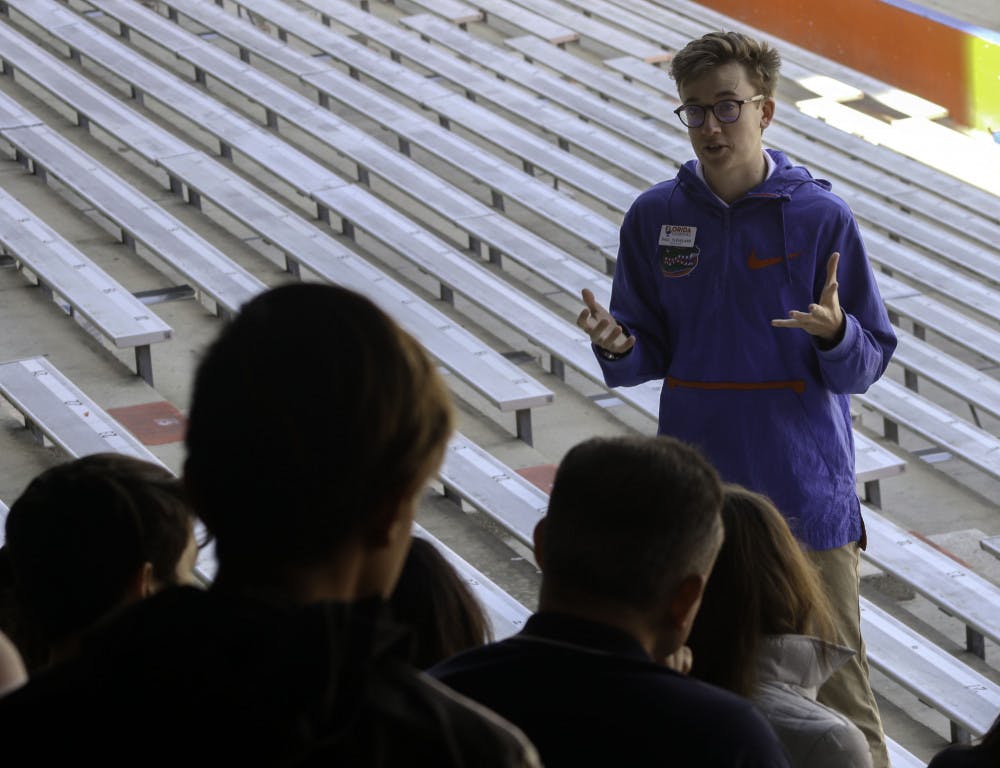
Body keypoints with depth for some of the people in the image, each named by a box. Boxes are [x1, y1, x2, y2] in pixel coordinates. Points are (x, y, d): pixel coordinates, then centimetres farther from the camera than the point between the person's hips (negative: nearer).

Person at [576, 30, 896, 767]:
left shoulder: (820, 216, -5)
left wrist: (835, 334, -25)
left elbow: (866, 364, -3)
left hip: (807, 492, -3)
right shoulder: (654, 217, 3)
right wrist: (618, 347, -15)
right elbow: (650, 355, 8)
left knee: (835, 683, -1)